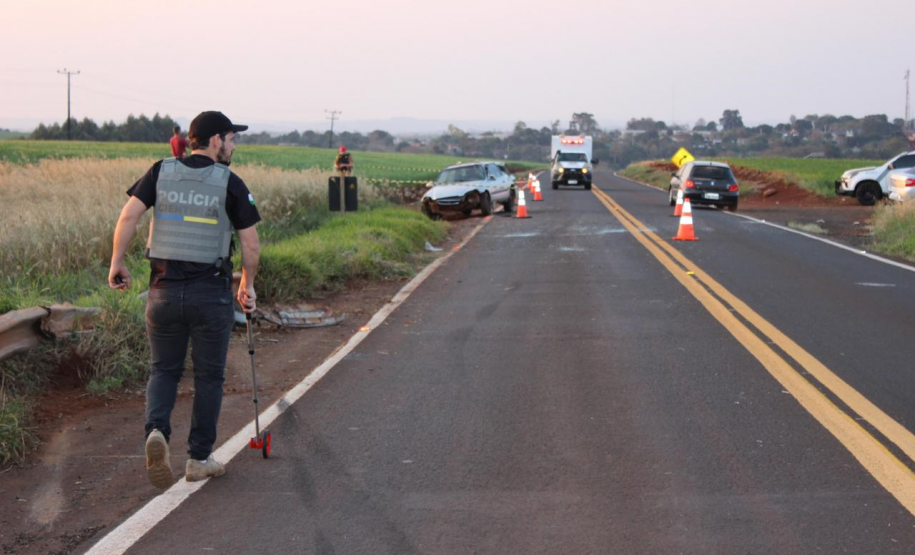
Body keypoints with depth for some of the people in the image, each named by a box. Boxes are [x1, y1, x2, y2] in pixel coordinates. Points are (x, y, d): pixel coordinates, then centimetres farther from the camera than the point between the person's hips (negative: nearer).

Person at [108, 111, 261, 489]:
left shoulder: (162, 171, 2)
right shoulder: (230, 183, -4)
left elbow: (129, 216, -6)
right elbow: (250, 244, -3)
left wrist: (116, 262, 2)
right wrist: (247, 285, 11)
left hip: (164, 291, 3)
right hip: (211, 294, -2)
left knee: (164, 369, 15)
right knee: (208, 376, 11)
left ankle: (156, 430, -12)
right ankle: (199, 459, 16)